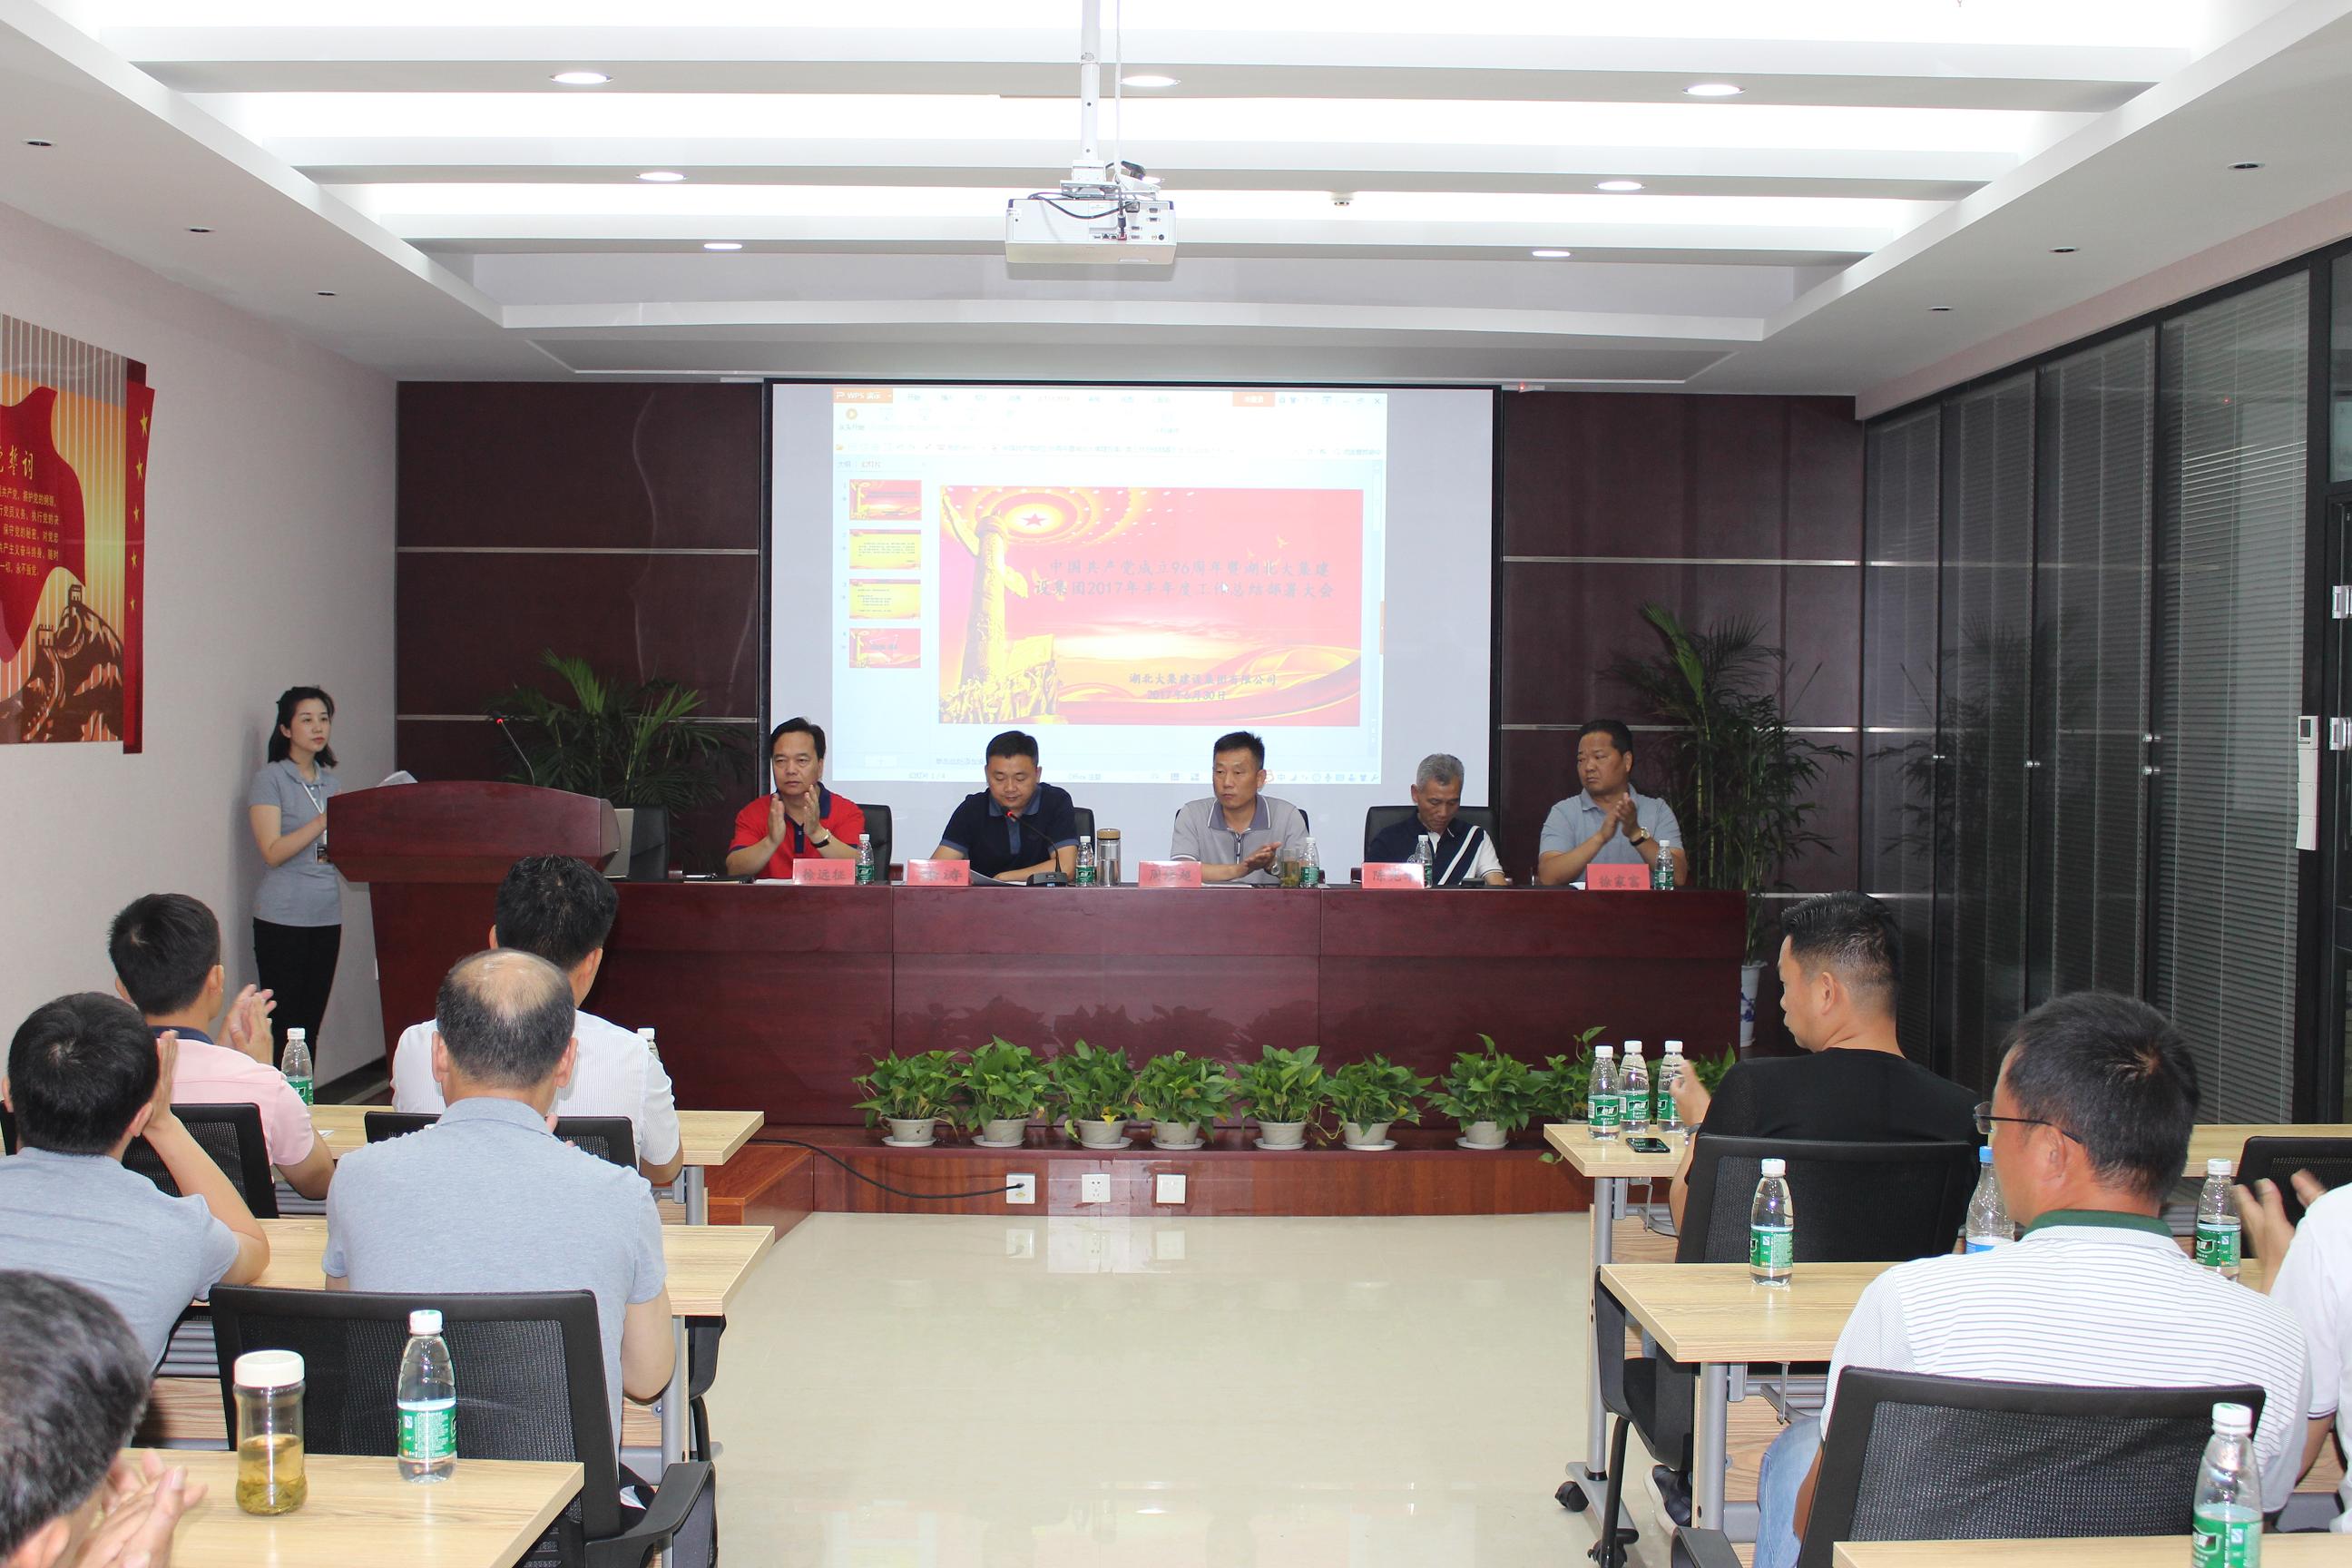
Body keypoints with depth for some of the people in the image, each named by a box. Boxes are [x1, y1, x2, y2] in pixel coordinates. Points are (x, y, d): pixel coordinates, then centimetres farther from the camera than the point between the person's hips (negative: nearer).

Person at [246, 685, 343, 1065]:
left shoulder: (329, 781, 15)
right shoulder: (269, 780, -4)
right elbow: (273, 852, -13)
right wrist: (325, 820, -21)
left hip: (327, 917, 6)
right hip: (282, 919, -6)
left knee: (311, 1025, 7)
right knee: (284, 1028, -6)